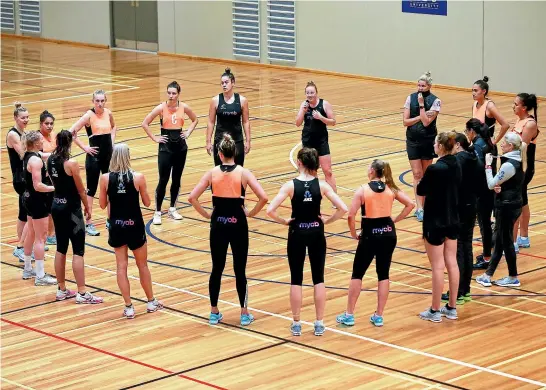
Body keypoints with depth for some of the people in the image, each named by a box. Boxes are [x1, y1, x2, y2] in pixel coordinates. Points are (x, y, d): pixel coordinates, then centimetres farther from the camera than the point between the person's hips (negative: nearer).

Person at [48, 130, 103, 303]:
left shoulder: (50, 160, 1)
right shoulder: (71, 164, -19)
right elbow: (81, 190, -9)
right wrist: (87, 207, 2)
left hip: (56, 206, 7)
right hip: (71, 209, -7)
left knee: (61, 249, 15)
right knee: (78, 251, -3)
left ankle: (62, 290, 21)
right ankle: (82, 293, -2)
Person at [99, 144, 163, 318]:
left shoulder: (106, 178, -9)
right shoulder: (138, 177, -13)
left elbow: (102, 204, 1)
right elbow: (147, 202, -1)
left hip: (117, 226, 1)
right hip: (135, 226, -1)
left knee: (121, 266, 9)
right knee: (142, 265, 16)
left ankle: (128, 307, 7)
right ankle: (151, 302, 30)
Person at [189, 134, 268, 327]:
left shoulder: (212, 173, -3)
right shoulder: (243, 173, -7)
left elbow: (192, 198, -8)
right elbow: (263, 197, -16)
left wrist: (206, 214, 3)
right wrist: (250, 213, -1)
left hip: (218, 224, 1)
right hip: (238, 224, -1)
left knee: (217, 269, 13)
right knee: (240, 270, 7)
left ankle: (214, 313, 17)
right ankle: (244, 314, 11)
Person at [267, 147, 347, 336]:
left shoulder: (291, 185, -11)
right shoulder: (321, 185, -8)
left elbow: (270, 210, -19)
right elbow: (343, 209, -14)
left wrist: (284, 221, -3)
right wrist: (327, 220, 0)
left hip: (297, 233, -1)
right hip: (316, 233, 1)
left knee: (296, 280, 9)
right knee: (318, 279, 11)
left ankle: (296, 324, 12)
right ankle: (319, 324, 11)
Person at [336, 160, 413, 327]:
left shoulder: (363, 190, -9)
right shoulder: (391, 189, 1)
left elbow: (351, 215, -16)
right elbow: (410, 204, -1)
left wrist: (354, 234, -2)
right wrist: (395, 220, 4)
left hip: (370, 235, -3)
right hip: (388, 234, 3)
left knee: (357, 274, 10)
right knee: (383, 274, 12)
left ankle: (349, 315, 13)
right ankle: (379, 316, 13)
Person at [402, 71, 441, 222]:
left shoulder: (435, 101, -9)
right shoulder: (411, 98, -2)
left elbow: (426, 122, -18)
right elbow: (405, 121, -4)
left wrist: (422, 104, -20)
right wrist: (420, 117, -15)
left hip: (428, 140, -1)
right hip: (413, 140, 1)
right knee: (417, 174, -3)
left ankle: (423, 203, 23)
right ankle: (419, 208, -5)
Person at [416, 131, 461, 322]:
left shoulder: (435, 169, -21)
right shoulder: (456, 165, 2)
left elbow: (421, 191, -9)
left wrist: (423, 179, 7)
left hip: (435, 222, -7)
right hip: (452, 220, 7)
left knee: (437, 266, 0)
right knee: (452, 263, 12)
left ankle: (435, 311, 9)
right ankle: (452, 308, 19)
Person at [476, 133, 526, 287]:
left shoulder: (508, 165, -22)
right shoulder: (518, 162, 7)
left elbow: (491, 184, -17)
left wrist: (488, 165, -10)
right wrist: (499, 187, -5)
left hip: (506, 207, -10)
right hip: (514, 204, 10)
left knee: (506, 241, 3)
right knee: (499, 240, 14)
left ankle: (513, 278, 14)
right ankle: (488, 275, 20)